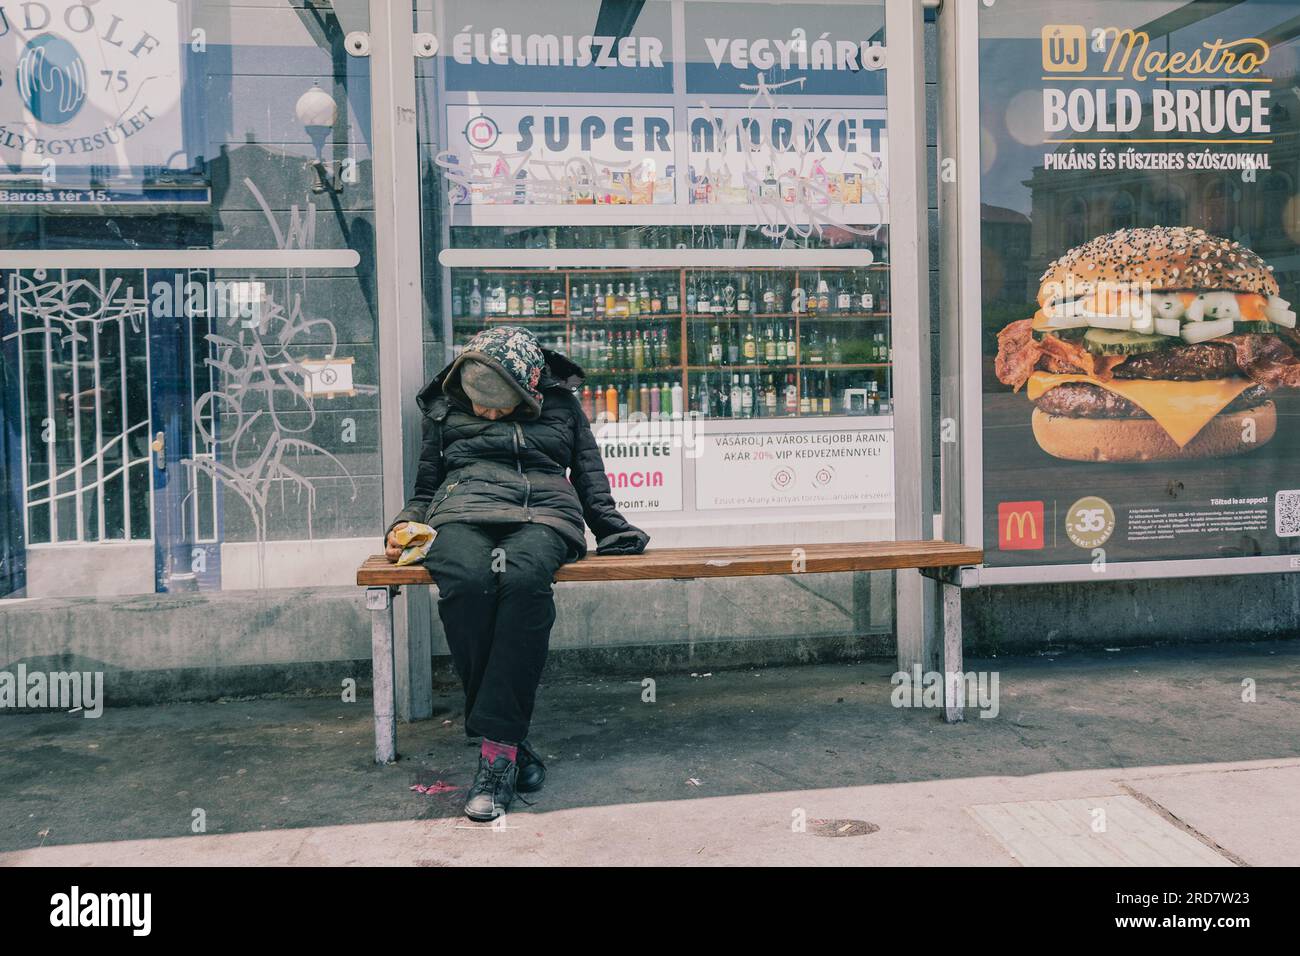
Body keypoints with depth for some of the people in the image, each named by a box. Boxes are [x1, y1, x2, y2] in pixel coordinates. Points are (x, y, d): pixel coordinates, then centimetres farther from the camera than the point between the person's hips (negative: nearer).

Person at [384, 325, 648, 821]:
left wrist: (615, 533, 12)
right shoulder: (445, 407, 22)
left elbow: (591, 482, 23)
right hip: (463, 512, 1)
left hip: (543, 517, -1)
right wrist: (403, 528, 9)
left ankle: (496, 747, -36)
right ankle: (511, 743, -27)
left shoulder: (561, 404, 19)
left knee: (523, 577, -39)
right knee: (467, 580, -37)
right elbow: (425, 489, 27)